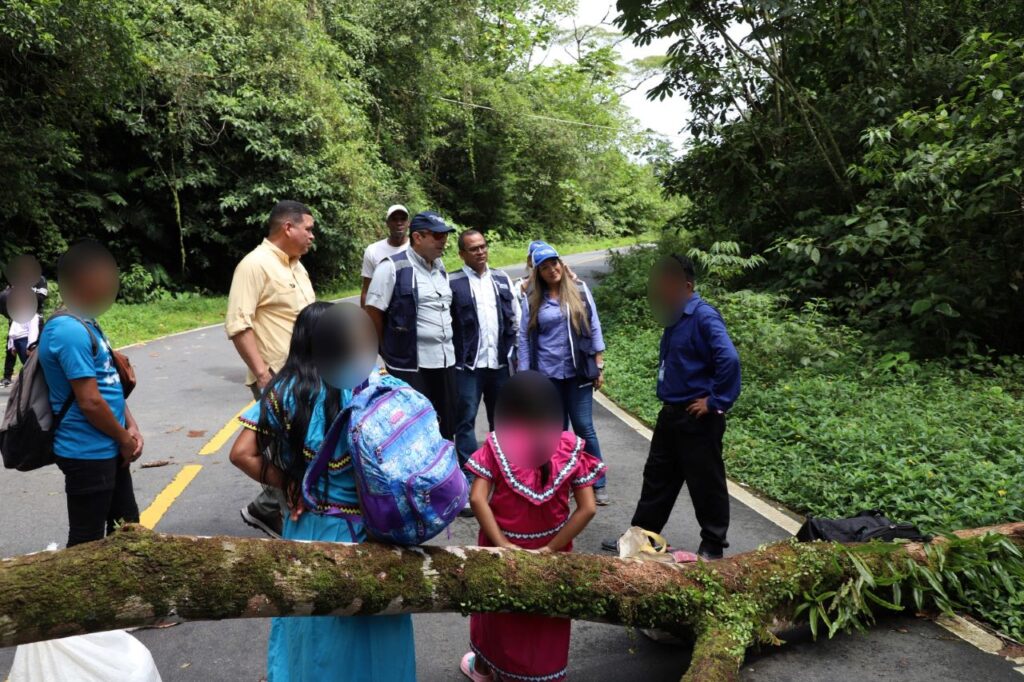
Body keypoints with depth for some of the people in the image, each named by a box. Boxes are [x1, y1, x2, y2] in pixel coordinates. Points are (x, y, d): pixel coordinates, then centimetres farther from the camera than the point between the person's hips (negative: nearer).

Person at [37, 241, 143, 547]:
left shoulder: (87, 325, 9)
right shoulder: (69, 331, -22)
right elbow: (90, 401, -24)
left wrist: (131, 428, 6)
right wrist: (124, 438, -10)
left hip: (107, 450, 10)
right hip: (88, 453, -9)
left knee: (126, 525, 21)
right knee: (87, 540, 4)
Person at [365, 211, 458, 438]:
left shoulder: (440, 268, 11)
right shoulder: (392, 267, -10)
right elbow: (372, 315, -9)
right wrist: (392, 350, 1)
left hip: (445, 361, 7)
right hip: (410, 365, -7)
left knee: (445, 429, 14)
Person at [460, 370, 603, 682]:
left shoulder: (496, 445, -16)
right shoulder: (570, 447, -14)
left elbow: (477, 498, -24)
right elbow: (588, 508, -17)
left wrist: (501, 543, -21)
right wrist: (550, 549, -15)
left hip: (502, 546, 1)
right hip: (548, 550, 0)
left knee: (497, 607, 26)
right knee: (544, 613, 22)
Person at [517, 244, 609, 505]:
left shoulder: (580, 291, 2)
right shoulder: (532, 299, 2)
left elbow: (594, 328, 4)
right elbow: (524, 338, 4)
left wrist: (599, 365, 2)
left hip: (578, 372, -1)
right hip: (547, 375, 1)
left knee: (584, 427, 1)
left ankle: (598, 484, 11)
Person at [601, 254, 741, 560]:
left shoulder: (704, 316, -18)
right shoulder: (676, 316, 10)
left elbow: (729, 359, -29)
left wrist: (716, 402, -22)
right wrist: (670, 403, 15)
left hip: (698, 418, -9)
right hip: (671, 414, 9)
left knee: (706, 483, 6)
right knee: (657, 476, 17)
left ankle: (712, 547, 22)